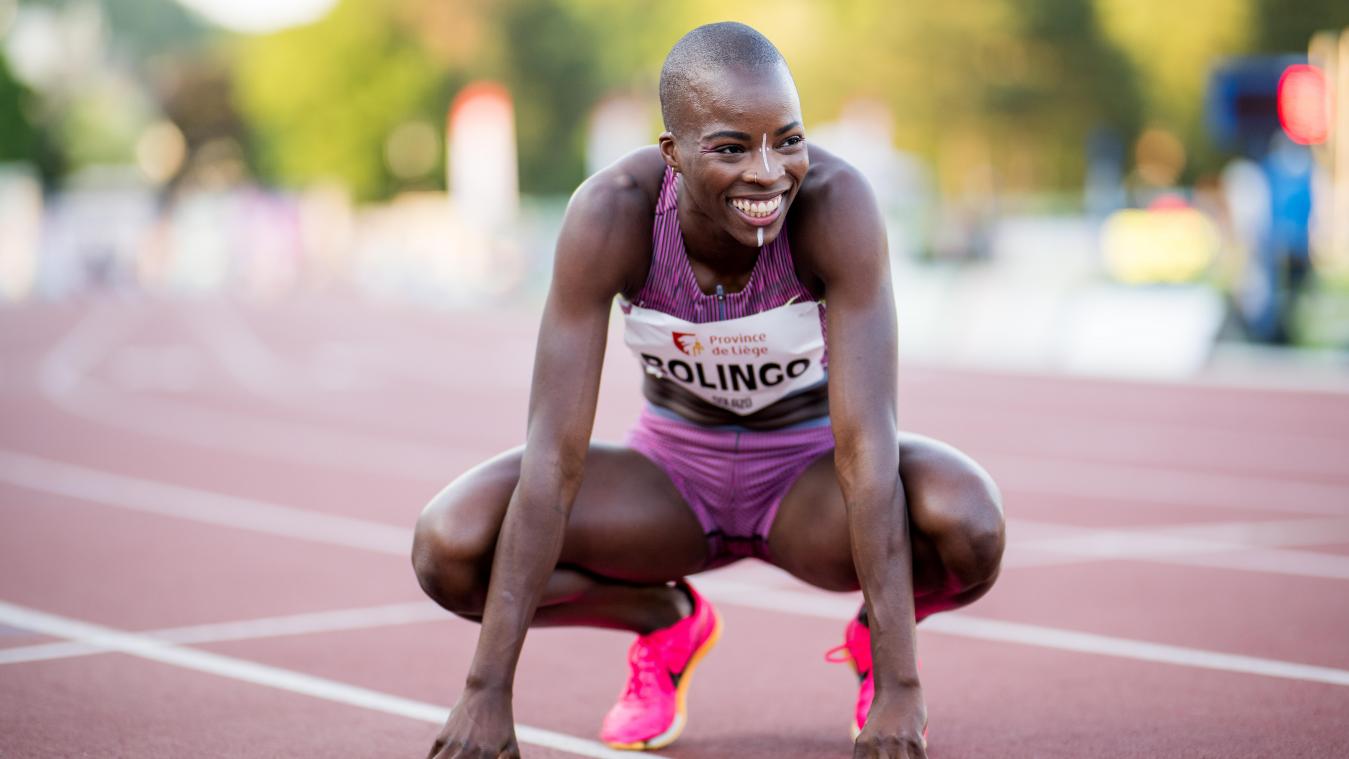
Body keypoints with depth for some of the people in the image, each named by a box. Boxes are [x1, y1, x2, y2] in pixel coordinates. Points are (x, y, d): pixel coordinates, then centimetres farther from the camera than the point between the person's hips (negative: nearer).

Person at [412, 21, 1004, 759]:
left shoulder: (838, 201, -30)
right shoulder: (609, 212, -28)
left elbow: (867, 439, -34)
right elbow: (552, 453, -29)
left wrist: (899, 689, -39)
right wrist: (487, 691, -32)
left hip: (810, 477, -1)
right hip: (675, 467, 1)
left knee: (968, 528, -35)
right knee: (447, 547, -24)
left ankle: (876, 641, 3)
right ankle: (665, 621, 7)